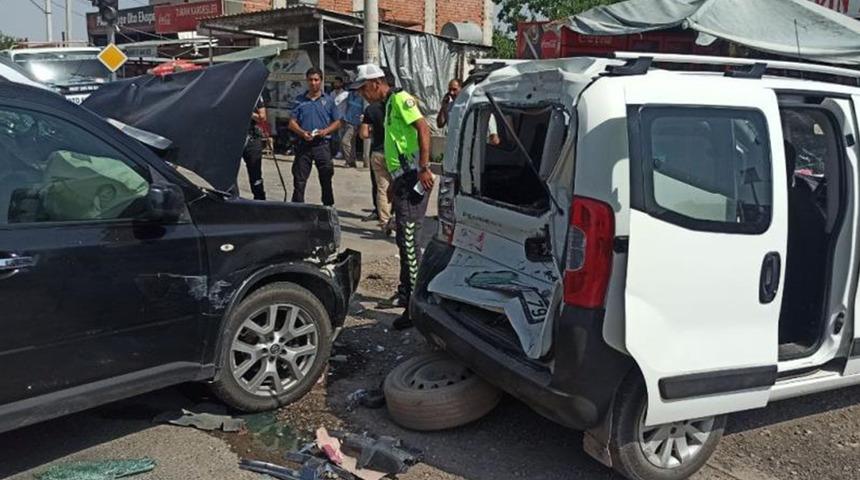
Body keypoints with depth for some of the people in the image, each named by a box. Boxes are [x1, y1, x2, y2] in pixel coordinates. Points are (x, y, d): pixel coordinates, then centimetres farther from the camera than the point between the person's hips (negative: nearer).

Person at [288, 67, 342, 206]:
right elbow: (292, 123, 6)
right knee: (299, 180, 2)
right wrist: (302, 133, -13)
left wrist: (326, 131, -10)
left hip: (322, 144, 0)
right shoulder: (300, 100, 8)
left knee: (326, 180, 3)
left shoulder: (328, 100, 7)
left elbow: (337, 122, 9)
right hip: (303, 144, 1)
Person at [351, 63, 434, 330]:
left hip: (413, 179, -10)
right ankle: (405, 294, 28)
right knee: (403, 239, 16)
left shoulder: (400, 98, -8)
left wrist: (423, 168, -28)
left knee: (408, 240, -11)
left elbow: (423, 128, -21)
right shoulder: (388, 106, 22)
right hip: (403, 181, 10)